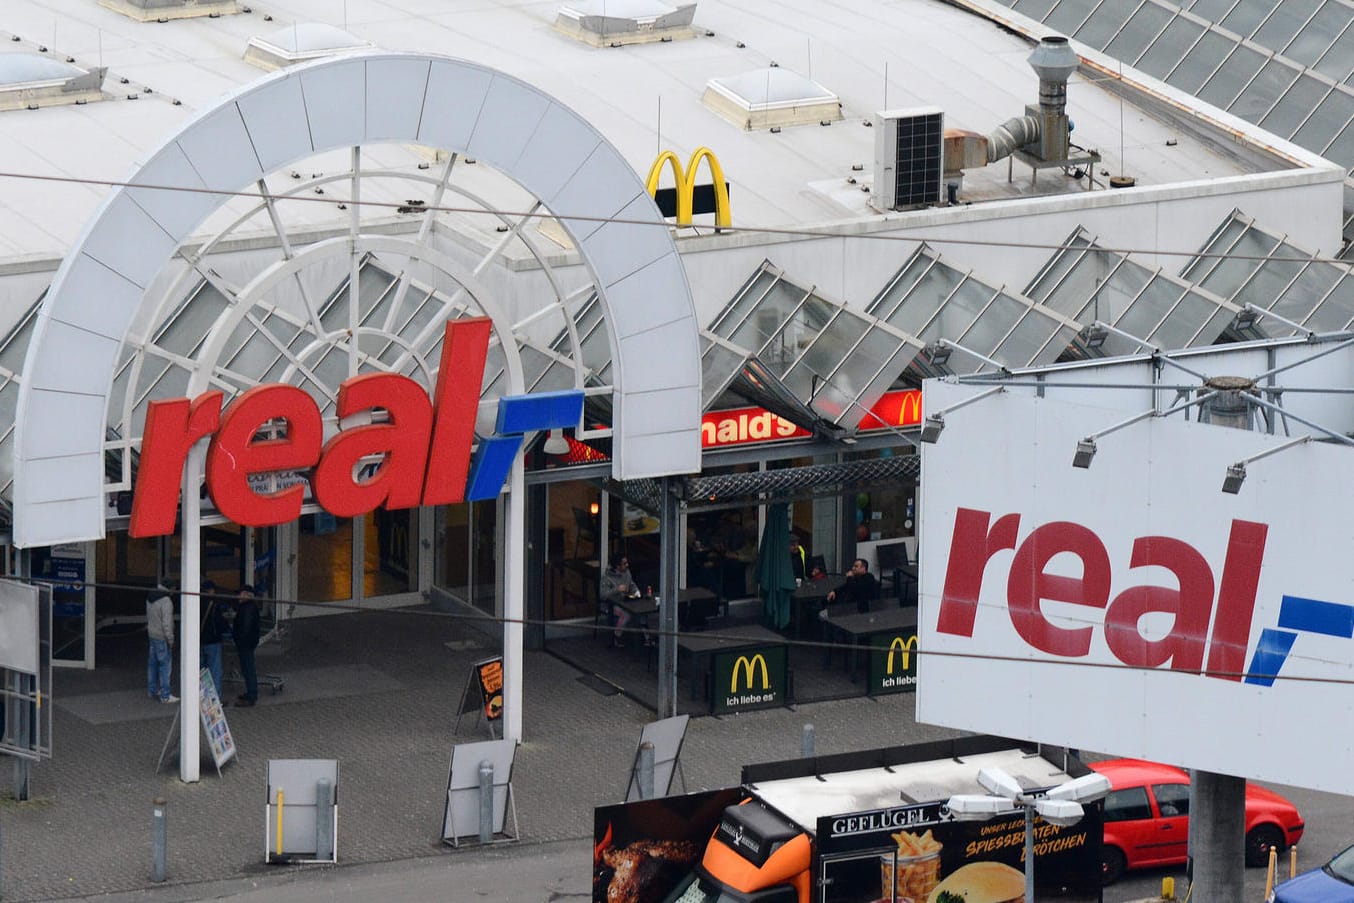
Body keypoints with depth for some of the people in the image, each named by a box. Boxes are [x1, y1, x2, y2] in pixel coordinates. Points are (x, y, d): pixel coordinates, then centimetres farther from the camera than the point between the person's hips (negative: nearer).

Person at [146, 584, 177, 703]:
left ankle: (152, 690, 29)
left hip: (152, 634, 9)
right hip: (162, 638, -9)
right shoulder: (166, 601, -21)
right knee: (165, 665, -3)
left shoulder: (150, 598, 7)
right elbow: (167, 622, -23)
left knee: (152, 663, 18)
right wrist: (170, 639, -16)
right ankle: (165, 695, -2)